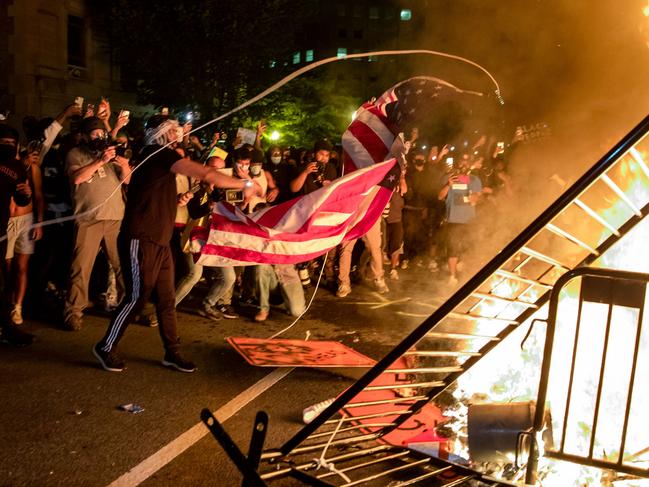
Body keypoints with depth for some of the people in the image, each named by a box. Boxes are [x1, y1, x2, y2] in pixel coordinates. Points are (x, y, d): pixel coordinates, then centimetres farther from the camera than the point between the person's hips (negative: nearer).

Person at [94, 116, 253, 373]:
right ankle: (106, 347, 15)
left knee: (166, 299, 9)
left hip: (159, 241, 10)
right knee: (137, 297, -2)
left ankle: (172, 353, 16)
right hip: (141, 240, -10)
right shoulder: (160, 153, -13)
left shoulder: (160, 156, 18)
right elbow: (207, 174, -19)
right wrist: (245, 184, -11)